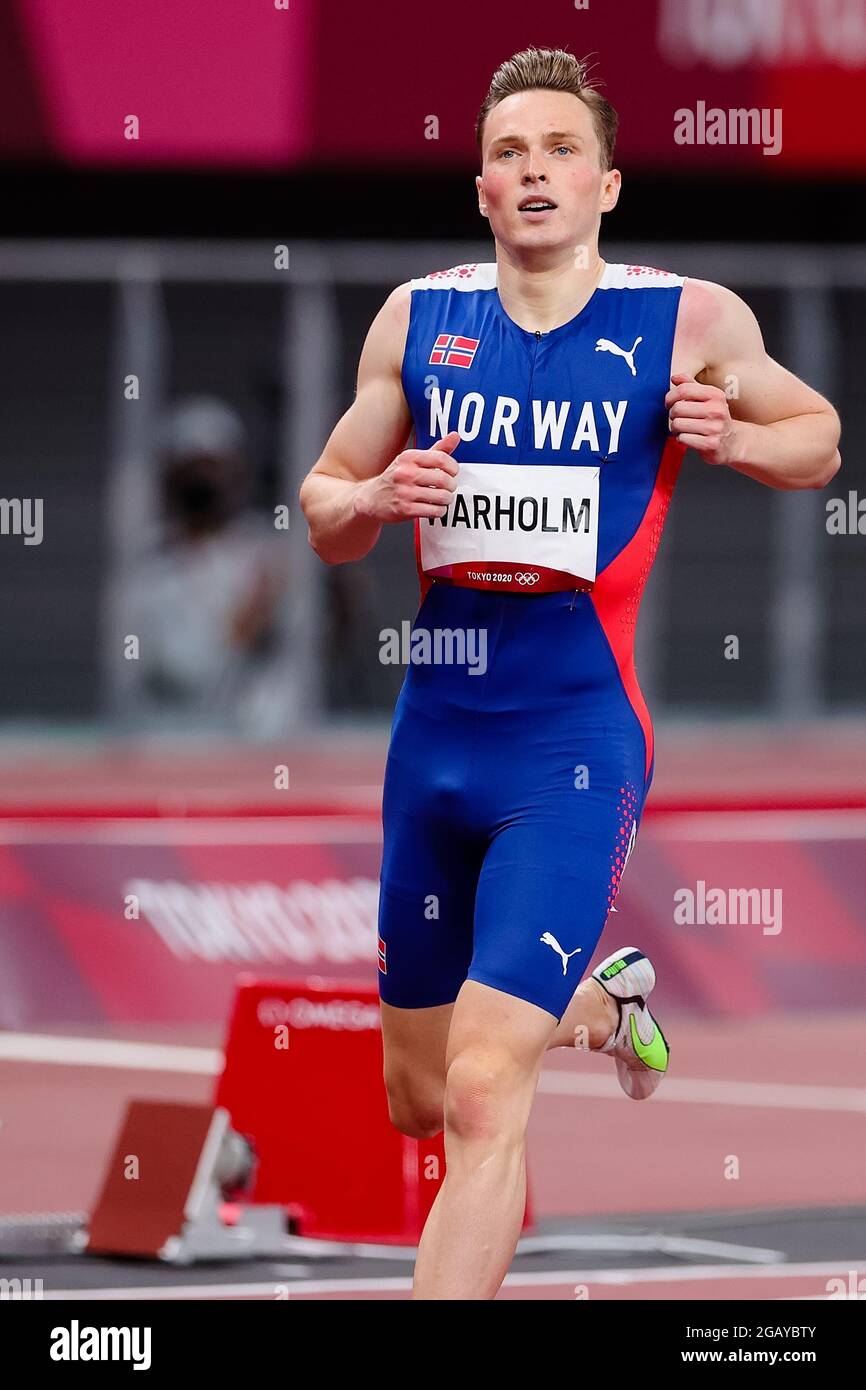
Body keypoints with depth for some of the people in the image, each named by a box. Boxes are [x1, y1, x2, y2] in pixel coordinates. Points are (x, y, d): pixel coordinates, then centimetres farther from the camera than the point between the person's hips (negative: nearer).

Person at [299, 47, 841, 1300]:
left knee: (483, 1093, -18)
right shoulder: (419, 319, 5)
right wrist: (375, 499, -10)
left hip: (575, 747, -5)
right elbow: (323, 516, 14)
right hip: (435, 728, 5)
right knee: (421, 1097, 17)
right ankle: (601, 998, 47)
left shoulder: (692, 322, -3)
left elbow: (819, 439, 14)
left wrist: (730, 436, -8)